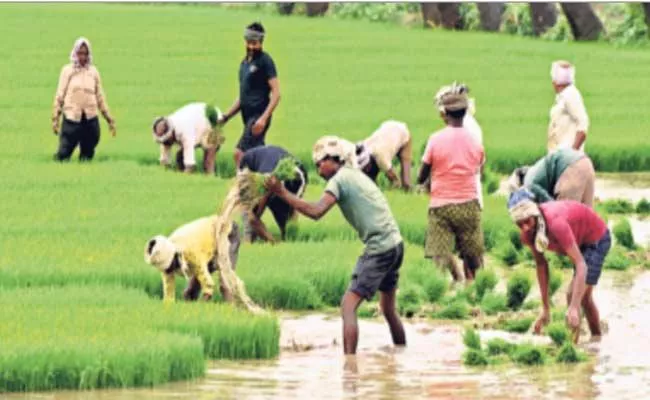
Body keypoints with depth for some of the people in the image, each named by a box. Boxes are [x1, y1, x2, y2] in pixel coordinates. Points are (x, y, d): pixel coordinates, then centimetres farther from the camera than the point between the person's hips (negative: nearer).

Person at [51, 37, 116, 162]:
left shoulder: (93, 71, 9)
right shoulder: (68, 70, 2)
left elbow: (100, 97, 15)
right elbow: (60, 95, 3)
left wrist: (109, 118, 14)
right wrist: (55, 118, -2)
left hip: (90, 119, 3)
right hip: (71, 118, -3)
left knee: (87, 155, 4)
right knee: (63, 153, -9)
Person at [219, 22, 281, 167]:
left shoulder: (265, 61, -7)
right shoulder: (245, 62, 18)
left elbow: (276, 93, -13)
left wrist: (264, 118, -22)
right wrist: (226, 116, 19)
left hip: (258, 117, -8)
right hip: (248, 117, 8)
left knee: (240, 153, -17)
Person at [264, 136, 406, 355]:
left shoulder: (340, 179, -9)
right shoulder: (356, 175, 19)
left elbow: (316, 212, -21)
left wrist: (282, 193, -19)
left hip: (379, 248, -9)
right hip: (395, 244, 9)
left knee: (348, 306, -11)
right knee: (388, 309, 21)